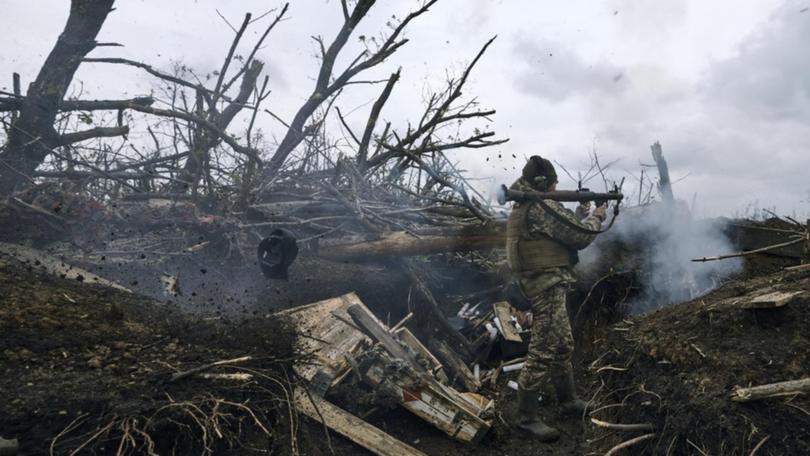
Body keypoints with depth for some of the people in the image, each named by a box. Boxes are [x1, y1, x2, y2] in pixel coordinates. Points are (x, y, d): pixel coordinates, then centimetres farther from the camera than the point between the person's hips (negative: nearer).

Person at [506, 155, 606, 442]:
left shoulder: (525, 207, 14)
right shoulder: (541, 207, -18)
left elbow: (568, 230, 23)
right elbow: (580, 235, -14)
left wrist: (583, 210, 24)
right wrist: (597, 217, 5)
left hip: (545, 285, 11)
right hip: (547, 287, -11)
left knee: (563, 346, 20)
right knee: (543, 352, -6)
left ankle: (568, 401, 34)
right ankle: (527, 417, 2)